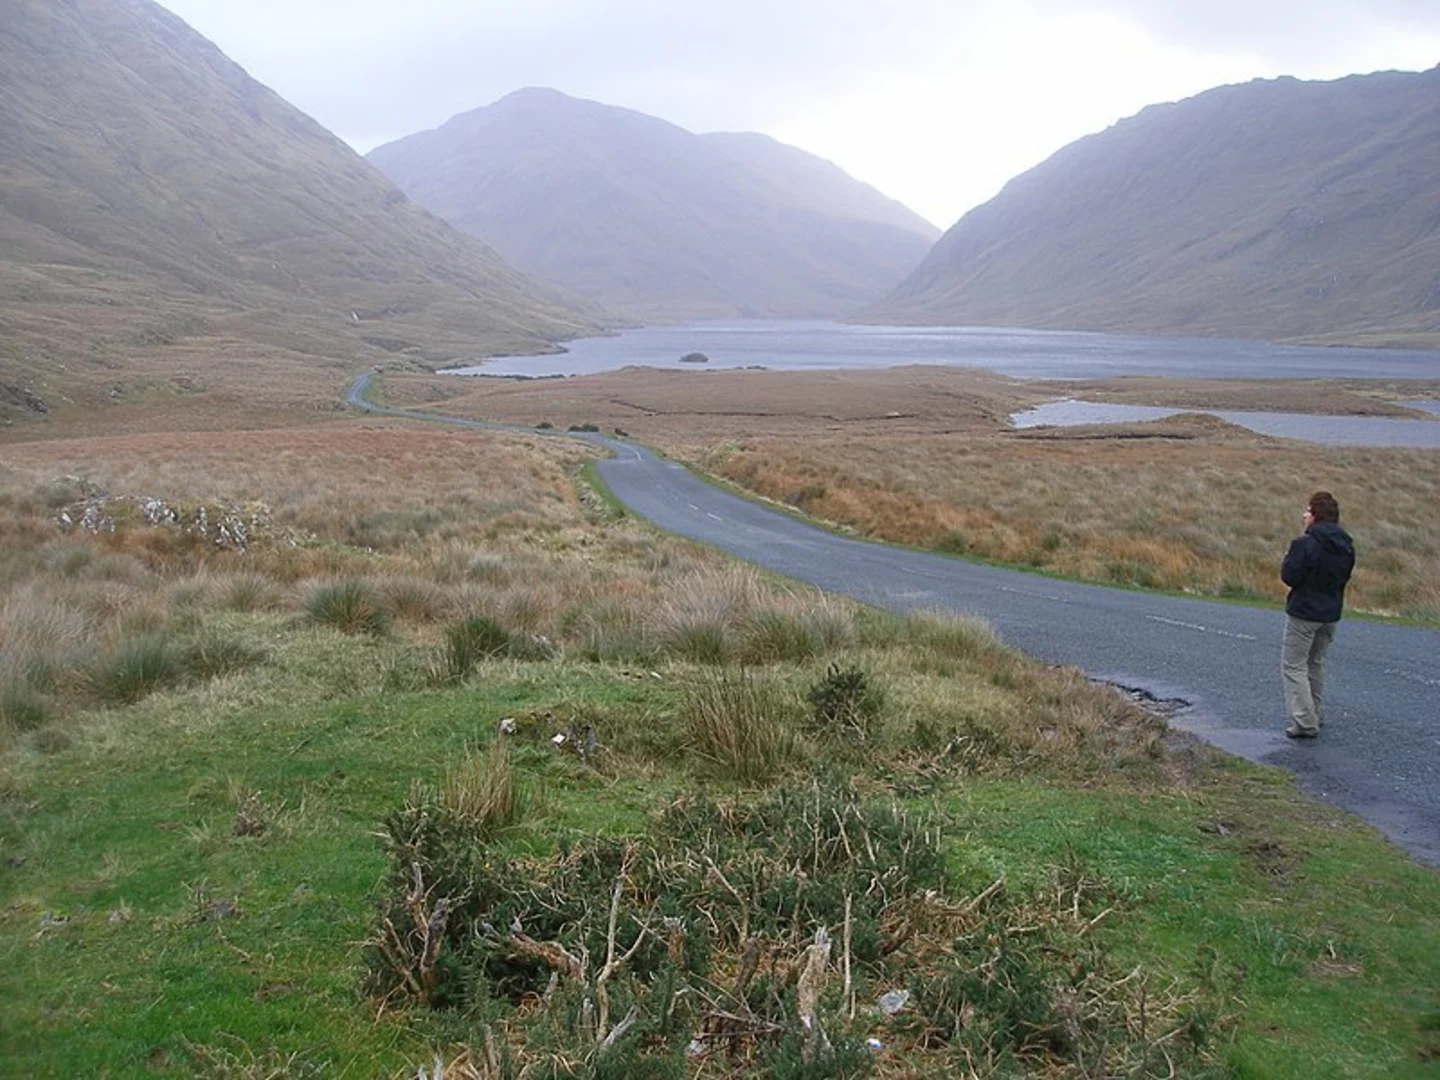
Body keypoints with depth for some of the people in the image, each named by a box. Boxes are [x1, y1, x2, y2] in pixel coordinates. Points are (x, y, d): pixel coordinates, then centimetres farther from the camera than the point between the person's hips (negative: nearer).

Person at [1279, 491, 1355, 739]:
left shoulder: (1305, 543, -20)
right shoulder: (1346, 545, 4)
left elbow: (1290, 577, -19)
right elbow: (1345, 576, 12)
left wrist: (1288, 560, -1)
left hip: (1304, 613, -8)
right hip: (1331, 613, 8)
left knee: (1293, 665, -1)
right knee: (1316, 663, 23)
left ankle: (1305, 722, -7)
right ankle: (1316, 713, 31)